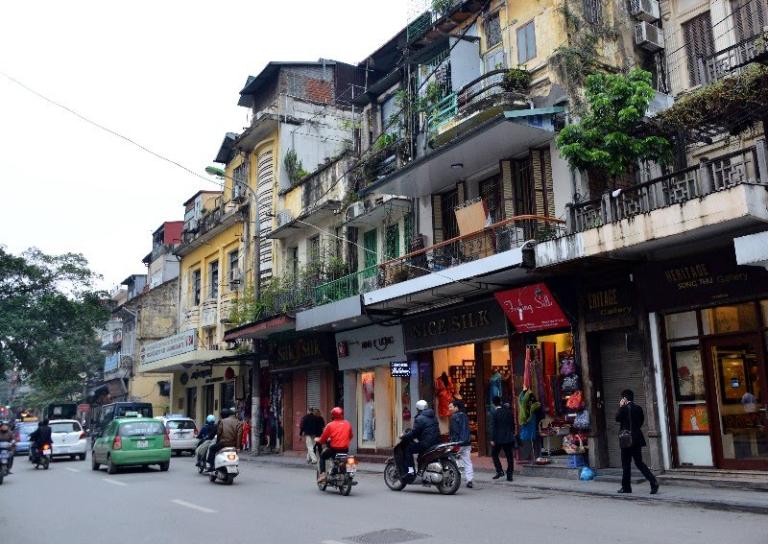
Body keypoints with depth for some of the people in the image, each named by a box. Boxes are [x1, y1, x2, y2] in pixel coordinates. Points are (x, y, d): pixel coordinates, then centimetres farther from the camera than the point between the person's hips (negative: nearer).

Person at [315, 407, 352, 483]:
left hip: (334, 449, -4)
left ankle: (322, 474, 5)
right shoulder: (348, 424, 6)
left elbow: (323, 439, 1)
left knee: (322, 456, 20)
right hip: (345, 449, 4)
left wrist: (317, 440, 22)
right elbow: (350, 437, 17)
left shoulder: (330, 425, -4)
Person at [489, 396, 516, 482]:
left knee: (494, 454, 12)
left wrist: (492, 439, -9)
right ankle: (509, 475, 8)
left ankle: (499, 471, -1)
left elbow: (493, 427, -13)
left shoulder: (494, 413, -11)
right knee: (509, 456, 7)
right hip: (509, 438, 4)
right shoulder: (508, 411, 3)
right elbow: (513, 424, 9)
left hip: (498, 438, -4)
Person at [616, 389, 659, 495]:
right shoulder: (638, 408, 6)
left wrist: (620, 407, 1)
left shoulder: (624, 408, -13)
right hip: (637, 439, 6)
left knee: (626, 464, 3)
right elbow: (641, 421, 13)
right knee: (639, 462, 11)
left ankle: (626, 487, 9)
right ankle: (653, 481, -5)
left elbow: (617, 418, -4)